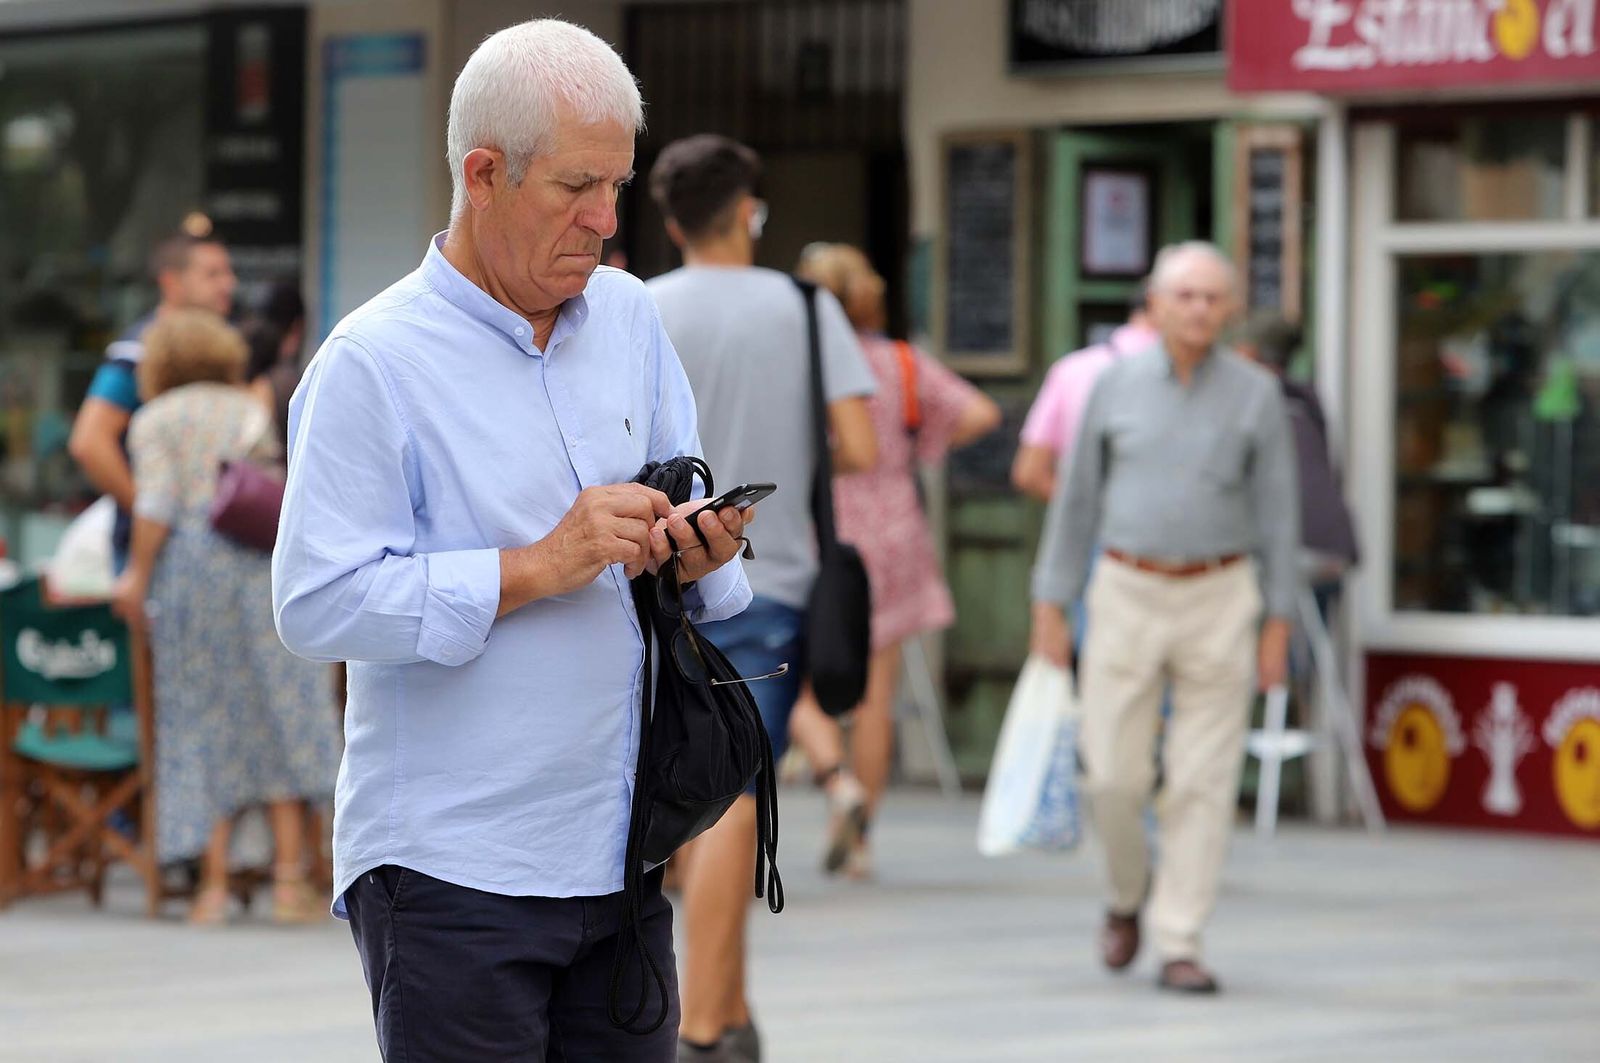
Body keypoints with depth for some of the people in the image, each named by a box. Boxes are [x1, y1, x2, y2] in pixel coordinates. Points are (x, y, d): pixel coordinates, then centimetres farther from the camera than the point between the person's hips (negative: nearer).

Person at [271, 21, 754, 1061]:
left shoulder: (627, 315, 12)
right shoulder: (373, 361, -10)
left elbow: (682, 502, 19)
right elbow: (317, 603, -17)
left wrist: (701, 552, -6)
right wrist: (539, 567, -19)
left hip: (617, 856, 6)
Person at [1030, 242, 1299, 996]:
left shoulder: (1255, 395, 0)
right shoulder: (1117, 385, 2)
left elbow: (1277, 513, 2)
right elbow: (1078, 500, 7)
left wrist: (1278, 625, -2)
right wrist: (1050, 607, 4)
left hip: (1219, 601, -1)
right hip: (1126, 595, 1)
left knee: (1203, 780, -4)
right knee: (1114, 776, -2)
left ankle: (1180, 946, 2)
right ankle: (1127, 891, 28)